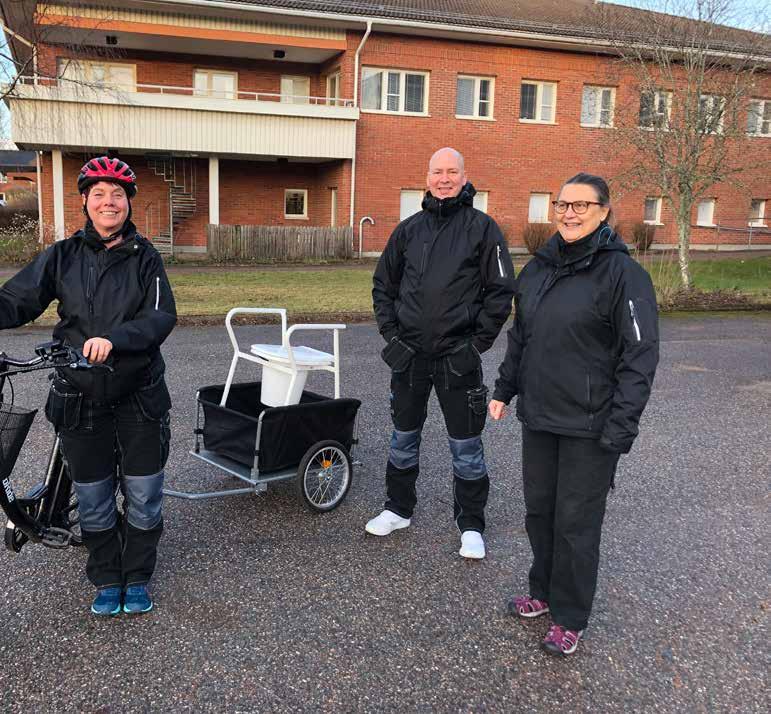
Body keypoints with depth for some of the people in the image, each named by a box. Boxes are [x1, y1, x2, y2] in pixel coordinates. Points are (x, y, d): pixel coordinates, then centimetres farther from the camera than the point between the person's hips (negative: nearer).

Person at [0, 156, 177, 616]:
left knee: (143, 498, 8)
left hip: (139, 397, -1)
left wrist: (113, 339, -28)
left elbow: (162, 317, -13)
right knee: (94, 500, 12)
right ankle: (106, 581, 33)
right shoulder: (63, 257, 2)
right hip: (81, 399, 1)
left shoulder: (144, 257, -2)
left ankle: (138, 579, 30)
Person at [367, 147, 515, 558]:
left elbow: (501, 290, -4)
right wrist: (390, 333, 5)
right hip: (409, 354, 4)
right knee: (404, 437, 16)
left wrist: (479, 342, -9)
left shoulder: (482, 227, -3)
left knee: (465, 446, 5)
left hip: (458, 356, -4)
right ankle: (398, 509, 34)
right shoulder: (409, 229, 8)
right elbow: (383, 284, 15)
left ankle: (471, 525, 20)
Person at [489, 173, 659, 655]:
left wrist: (622, 425, -18)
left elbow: (640, 353, -14)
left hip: (590, 426, -6)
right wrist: (505, 389, 15)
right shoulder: (539, 268, 9)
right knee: (539, 511, 16)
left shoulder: (622, 272, -12)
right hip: (538, 417, 6)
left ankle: (570, 618, 21)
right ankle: (544, 591, 37)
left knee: (576, 521, 4)